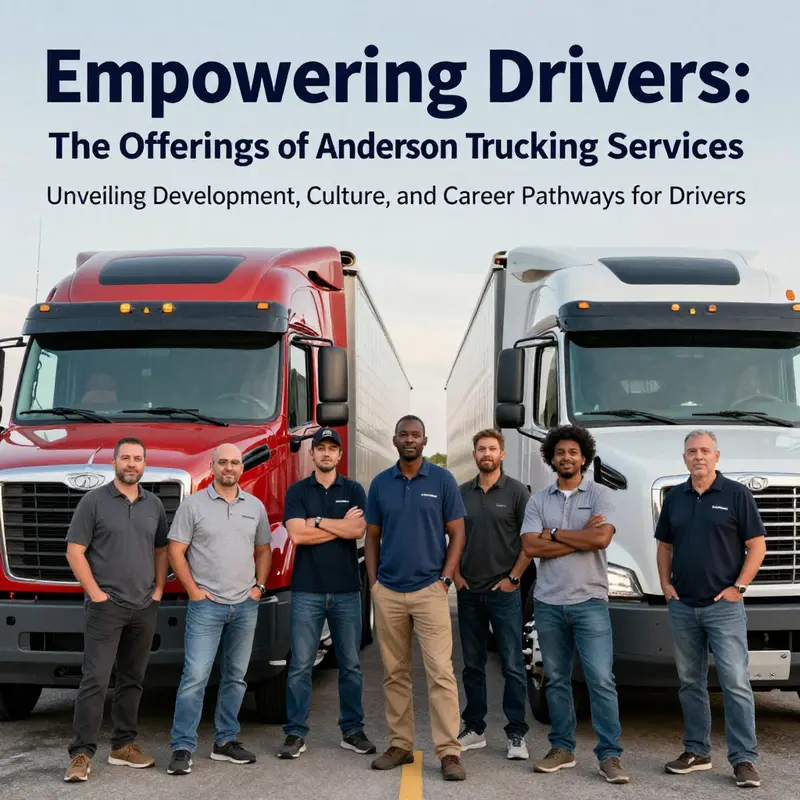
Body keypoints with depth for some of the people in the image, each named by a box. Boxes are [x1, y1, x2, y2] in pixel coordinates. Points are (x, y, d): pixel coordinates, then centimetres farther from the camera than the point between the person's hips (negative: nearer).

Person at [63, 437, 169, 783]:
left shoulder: (154, 504, 10)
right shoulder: (94, 501, -4)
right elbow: (75, 551, -7)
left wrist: (159, 590, 6)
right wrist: (95, 593, -12)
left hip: (145, 609, 5)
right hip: (106, 607, -5)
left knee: (132, 679, 12)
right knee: (95, 680, -8)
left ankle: (124, 745, 21)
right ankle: (81, 753, -5)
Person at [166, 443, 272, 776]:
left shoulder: (255, 506, 10)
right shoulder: (193, 504, -3)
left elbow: (263, 550, 18)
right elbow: (176, 551, -3)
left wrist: (259, 586, 6)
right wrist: (193, 590, -8)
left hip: (245, 605, 5)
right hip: (206, 605, -4)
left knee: (236, 677, 11)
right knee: (195, 677, -9)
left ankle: (225, 741, 21)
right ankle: (183, 748, -4)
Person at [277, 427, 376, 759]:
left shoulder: (354, 491, 8)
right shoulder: (297, 491, 4)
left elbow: (359, 530, -9)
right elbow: (297, 535, -11)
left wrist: (317, 521, -9)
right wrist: (341, 525, -7)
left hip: (346, 590, 2)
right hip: (307, 591, -1)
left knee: (351, 665, 7)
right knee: (300, 665, 0)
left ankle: (353, 731, 17)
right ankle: (296, 734, 6)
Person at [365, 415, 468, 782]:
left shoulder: (443, 480, -1)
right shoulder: (380, 483, 7)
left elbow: (457, 533, 1)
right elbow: (372, 537, 12)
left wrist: (445, 579, -8)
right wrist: (373, 583, 3)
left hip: (429, 590, -3)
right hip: (388, 592, 3)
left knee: (440, 671, -9)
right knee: (394, 673, 9)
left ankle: (449, 752, -7)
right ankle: (400, 745, 18)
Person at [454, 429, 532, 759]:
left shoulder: (516, 492, -3)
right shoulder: (461, 493, 9)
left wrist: (513, 577, -8)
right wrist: (455, 574, 6)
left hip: (504, 592, -4)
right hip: (469, 592, 4)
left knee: (512, 665, -2)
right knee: (472, 664, 10)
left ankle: (516, 735, 3)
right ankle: (474, 729, 19)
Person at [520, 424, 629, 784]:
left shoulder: (600, 495, 0)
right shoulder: (538, 500, 7)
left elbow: (601, 539, -16)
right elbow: (531, 547, -6)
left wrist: (554, 533, -7)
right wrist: (581, 536, -9)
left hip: (589, 601, -3)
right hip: (548, 602, 3)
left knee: (601, 680, -7)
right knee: (556, 679, 11)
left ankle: (610, 755, -2)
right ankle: (562, 748, 21)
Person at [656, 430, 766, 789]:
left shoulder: (736, 494, -4)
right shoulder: (675, 497, 10)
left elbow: (757, 546, -5)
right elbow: (664, 546, 18)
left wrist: (738, 587, -11)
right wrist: (666, 585, 6)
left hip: (723, 606, -5)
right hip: (682, 607, 5)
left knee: (736, 682, -7)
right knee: (690, 683, 12)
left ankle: (744, 759, -3)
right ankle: (696, 751, 22)